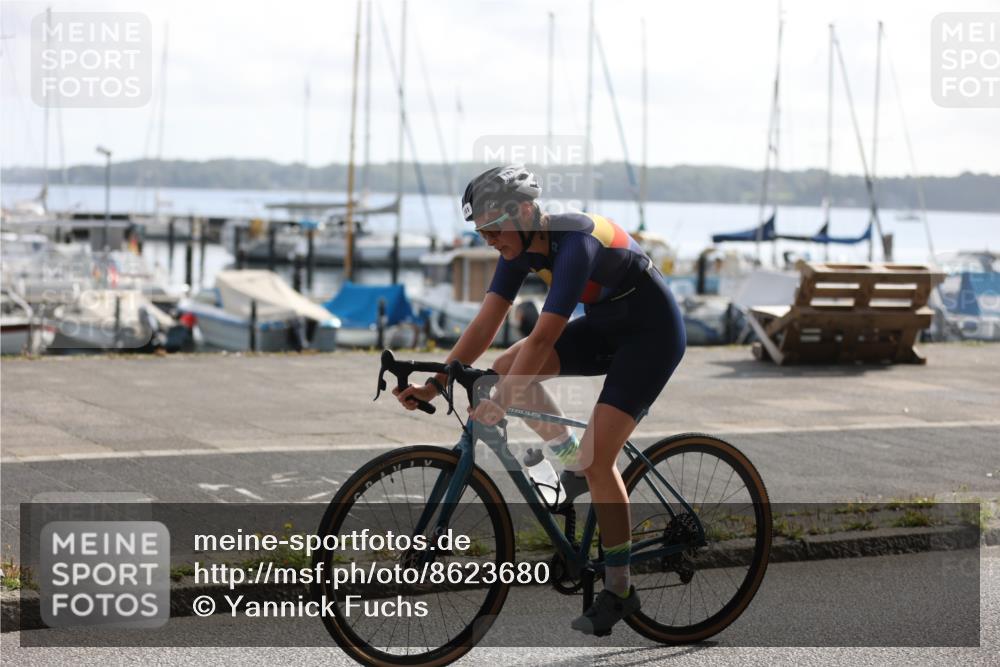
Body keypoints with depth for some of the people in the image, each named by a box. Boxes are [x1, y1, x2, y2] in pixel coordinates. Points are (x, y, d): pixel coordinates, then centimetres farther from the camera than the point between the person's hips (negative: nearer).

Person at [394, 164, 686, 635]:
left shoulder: (574, 243, -32)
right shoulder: (521, 245, -8)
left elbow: (543, 338, -36)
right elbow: (486, 324, -8)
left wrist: (498, 406, -38)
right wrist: (435, 383, -16)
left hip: (652, 334, -8)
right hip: (606, 327, 8)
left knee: (596, 459, -16)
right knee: (506, 368, -8)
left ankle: (618, 590, -3)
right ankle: (573, 465, 11)